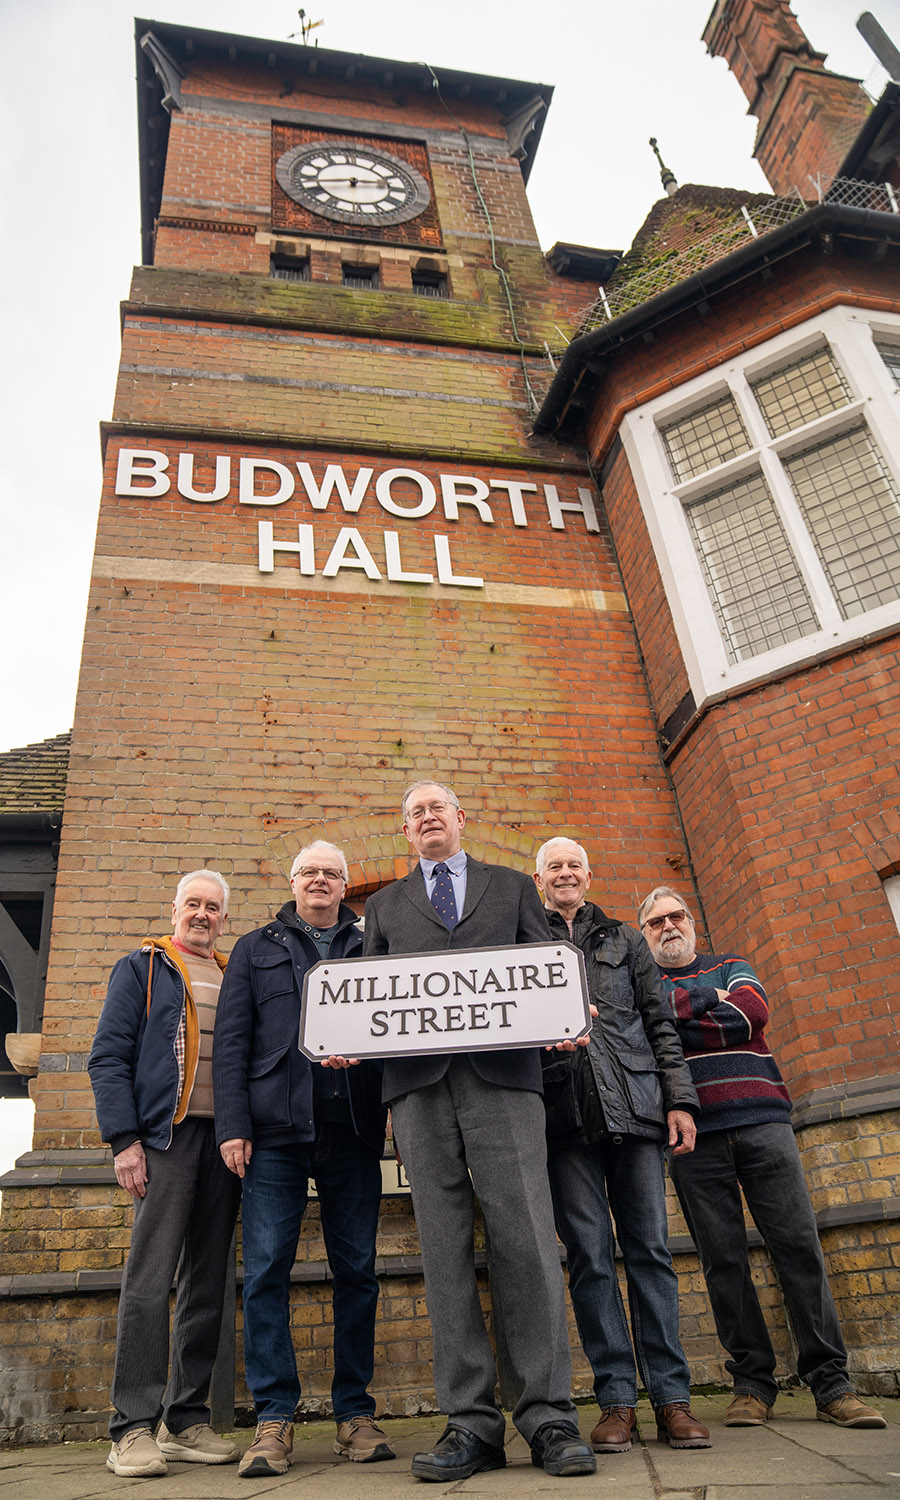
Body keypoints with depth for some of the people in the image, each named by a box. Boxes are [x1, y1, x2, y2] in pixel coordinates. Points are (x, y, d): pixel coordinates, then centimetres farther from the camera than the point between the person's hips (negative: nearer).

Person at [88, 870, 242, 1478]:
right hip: (167, 1135, -4)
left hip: (225, 1139, 5)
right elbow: (109, 1057, -1)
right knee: (150, 1279, -7)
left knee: (207, 1283, 7)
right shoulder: (142, 969, 7)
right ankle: (134, 1429, 2)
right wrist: (124, 1139, -10)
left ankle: (187, 1422, 16)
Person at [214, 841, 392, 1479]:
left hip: (353, 1132, 1)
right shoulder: (256, 949, 14)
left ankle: (355, 1413, 16)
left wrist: (397, 1109, -2)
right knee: (267, 1271, -3)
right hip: (277, 1130, -1)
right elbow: (231, 1041, 7)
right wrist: (233, 1125, -4)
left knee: (357, 1270, 5)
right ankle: (274, 1420, 8)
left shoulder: (371, 948, 16)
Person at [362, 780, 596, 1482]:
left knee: (524, 1240, -7)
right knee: (444, 1250, 0)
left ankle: (548, 1416, 0)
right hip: (418, 1081, 2)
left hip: (502, 1072, -1)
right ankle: (472, 1422, 6)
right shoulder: (384, 905, 23)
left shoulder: (513, 886, 20)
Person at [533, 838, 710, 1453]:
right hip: (566, 1113, -1)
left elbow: (660, 1022, 14)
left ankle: (671, 1396, 7)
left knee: (650, 1247, 1)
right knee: (591, 1254, -2)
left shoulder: (625, 940, 19)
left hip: (634, 1103, 1)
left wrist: (679, 1097, 3)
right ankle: (617, 1399, 5)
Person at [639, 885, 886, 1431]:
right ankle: (753, 1381, 9)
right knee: (723, 1257, -1)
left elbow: (754, 1012, 0)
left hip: (762, 1119, 1)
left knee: (799, 1243, -3)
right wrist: (707, 1000, -3)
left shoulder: (731, 967, 20)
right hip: (694, 1130, -1)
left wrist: (679, 1016, -3)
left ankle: (831, 1381, 5)